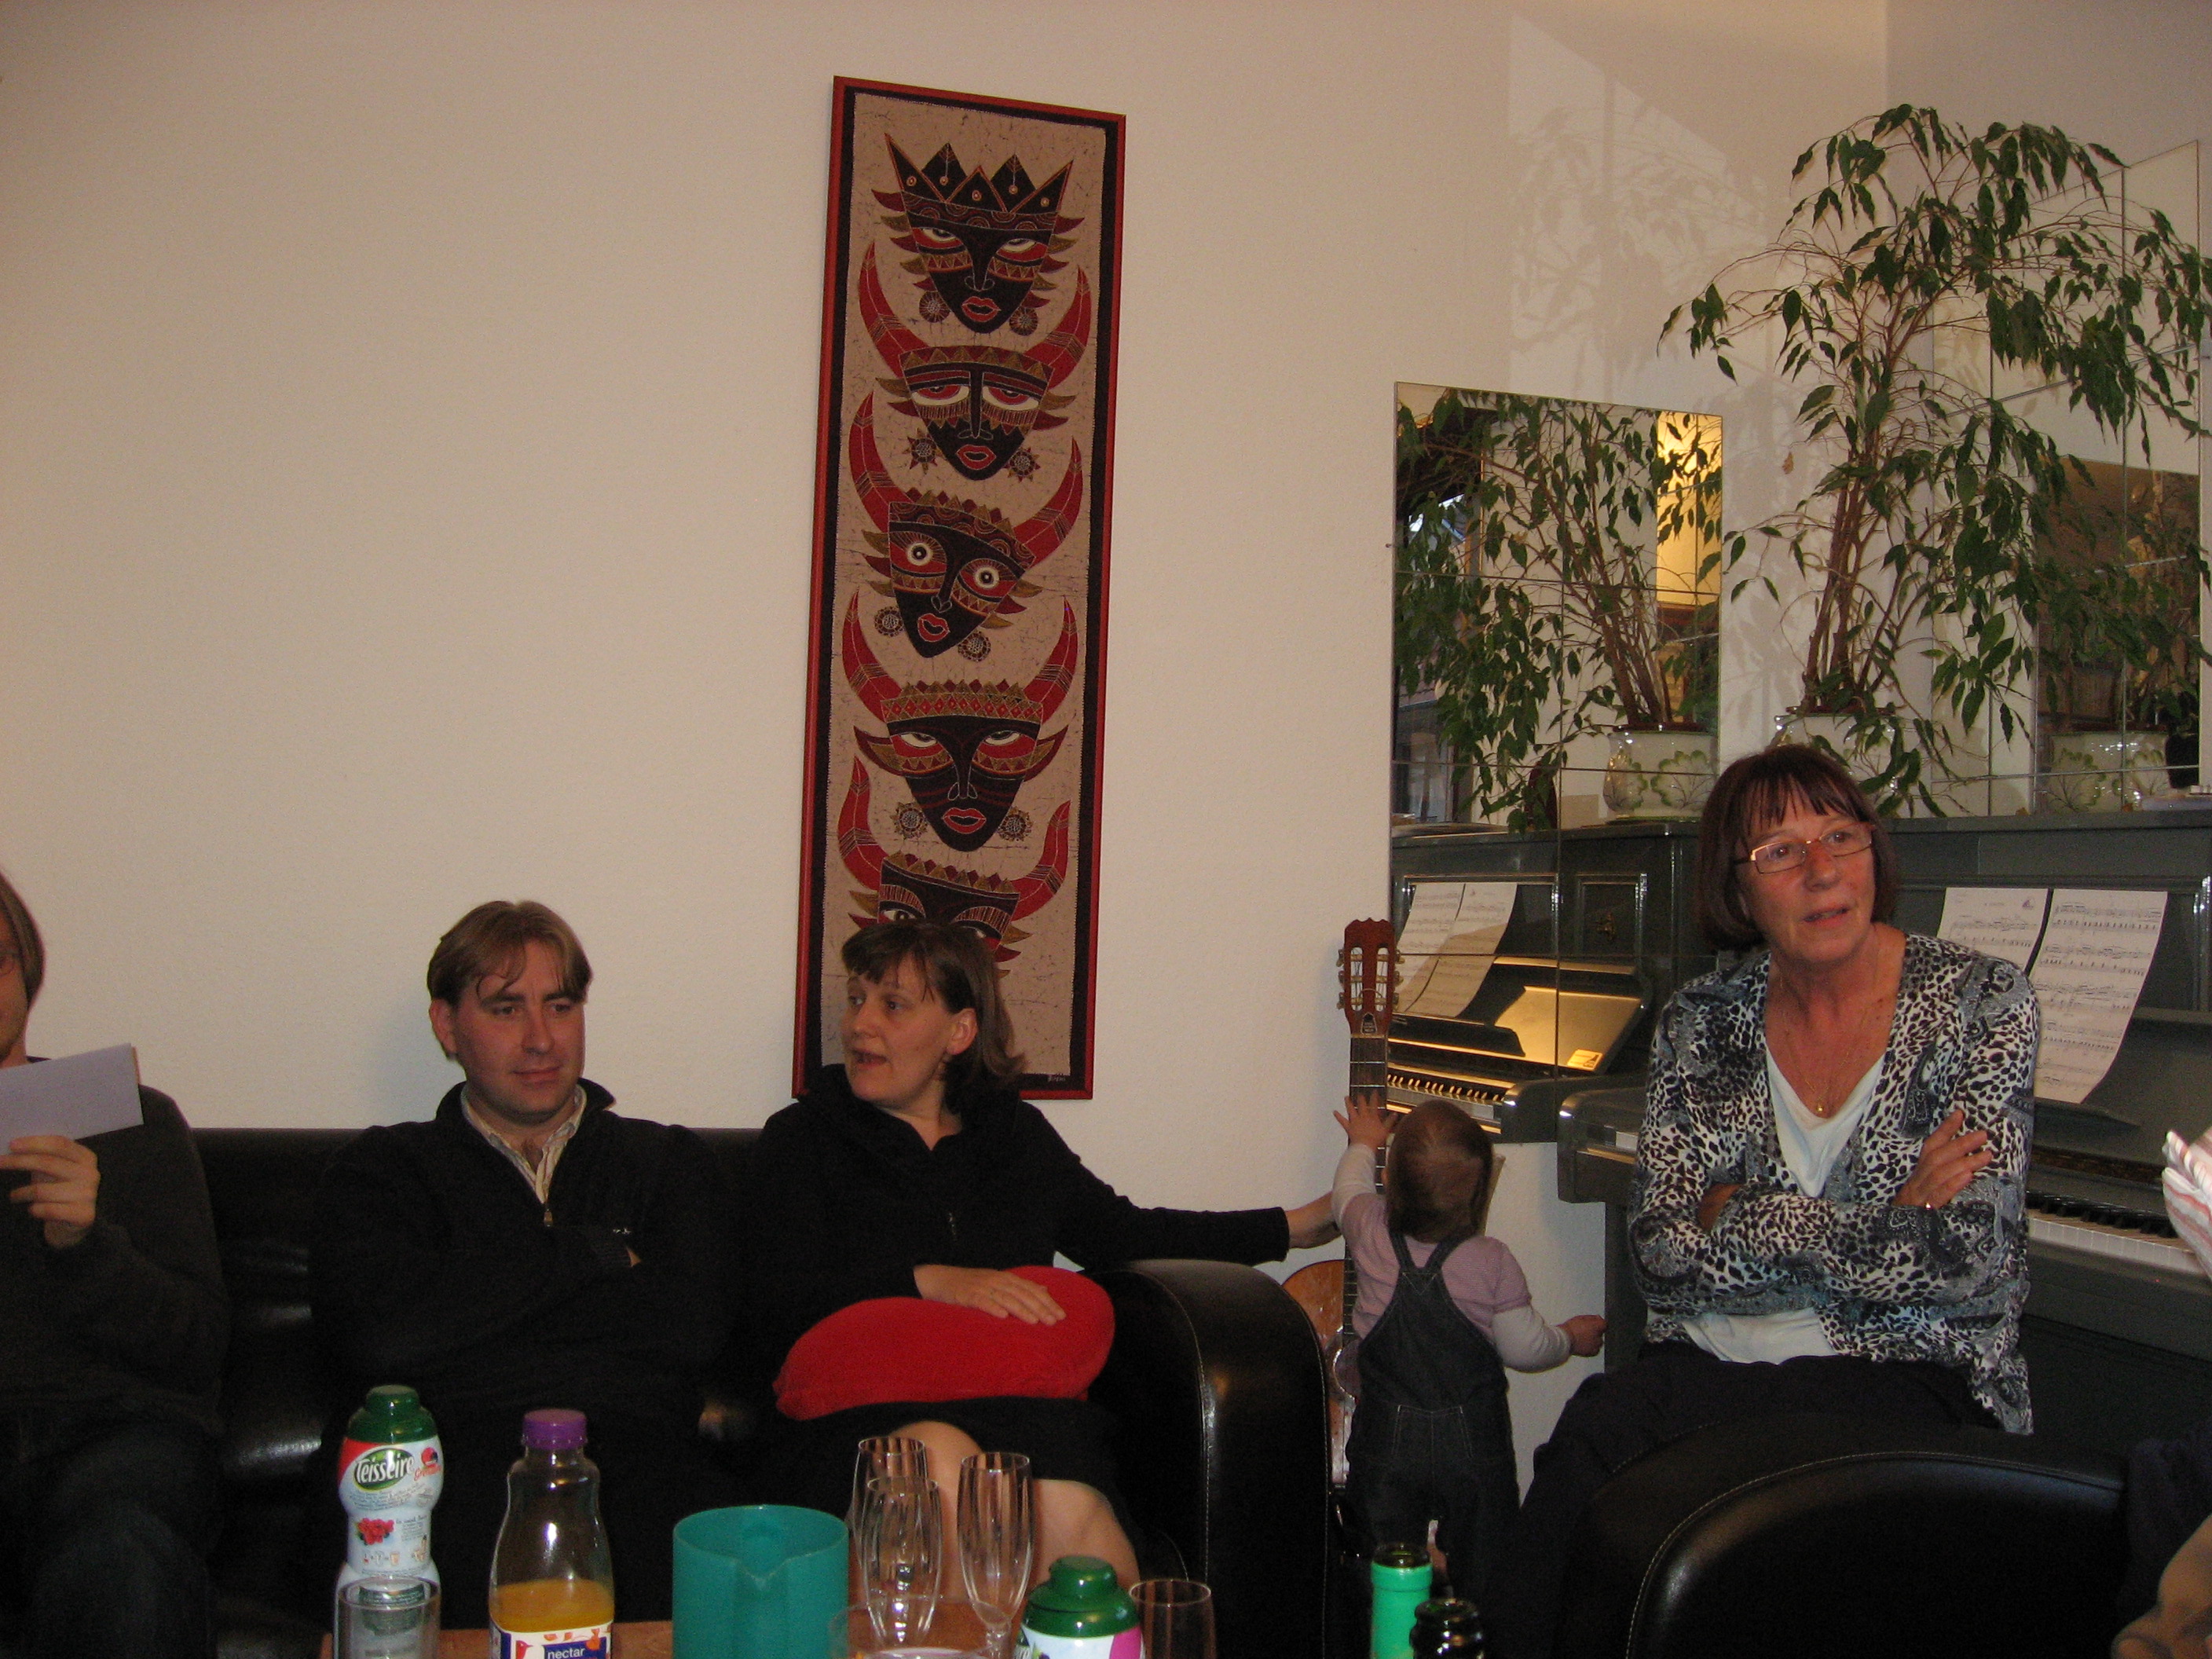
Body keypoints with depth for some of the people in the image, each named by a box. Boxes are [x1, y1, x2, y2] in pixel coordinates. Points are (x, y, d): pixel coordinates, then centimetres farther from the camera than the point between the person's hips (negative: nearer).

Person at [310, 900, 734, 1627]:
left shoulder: (669, 1161, 23)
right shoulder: (381, 1169, 19)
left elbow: (693, 1326, 3)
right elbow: (386, 1335, -3)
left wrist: (482, 1302, 3)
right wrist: (591, 1253, 4)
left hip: (635, 1456, 1)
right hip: (455, 1460, -1)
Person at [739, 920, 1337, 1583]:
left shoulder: (1014, 1132, 22)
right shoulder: (801, 1140, 10)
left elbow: (1120, 1231, 32)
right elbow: (779, 1311, -3)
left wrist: (1298, 1224, 34)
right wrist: (932, 1281, -16)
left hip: (1019, 1399, 2)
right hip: (860, 1417, -2)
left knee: (1067, 1506, -34)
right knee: (939, 1457, -38)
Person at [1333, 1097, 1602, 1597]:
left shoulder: (1370, 1233, -11)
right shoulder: (1492, 1261, -17)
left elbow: (1348, 1190, 11)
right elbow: (1524, 1348, -10)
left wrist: (1363, 1144, 31)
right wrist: (1571, 1337, 11)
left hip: (1386, 1439, 1)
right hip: (1473, 1444, -1)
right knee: (1483, 1578, 15)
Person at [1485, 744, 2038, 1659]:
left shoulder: (1980, 1002, -3)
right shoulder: (1700, 1024, 6)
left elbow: (1966, 1260, -13)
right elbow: (1660, 1256, -2)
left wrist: (1739, 1222, -9)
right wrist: (1885, 1224, -10)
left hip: (1910, 1370, -3)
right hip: (1710, 1361, 4)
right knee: (1597, 1427, -30)